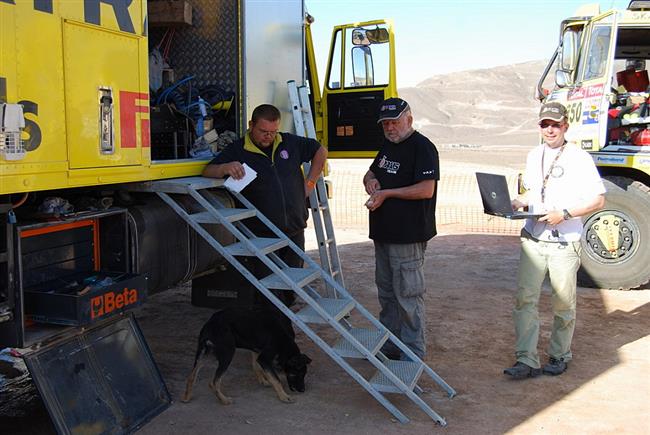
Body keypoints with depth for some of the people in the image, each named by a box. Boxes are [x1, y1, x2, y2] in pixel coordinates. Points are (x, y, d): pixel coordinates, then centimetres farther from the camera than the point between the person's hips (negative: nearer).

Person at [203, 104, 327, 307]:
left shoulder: (290, 143, 7)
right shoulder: (237, 151, -3)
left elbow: (320, 151, 20)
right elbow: (208, 171, -11)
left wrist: (310, 183, 13)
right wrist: (226, 168, -32)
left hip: (295, 230, 4)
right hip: (262, 234, -4)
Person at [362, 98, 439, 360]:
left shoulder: (422, 147, -12)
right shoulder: (388, 145, 16)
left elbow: (426, 189, -21)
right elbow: (371, 173, 27)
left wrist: (386, 193, -18)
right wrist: (371, 179, 3)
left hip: (408, 235, -9)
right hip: (383, 232, 9)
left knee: (408, 295, -3)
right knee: (386, 293, 17)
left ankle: (413, 355, 8)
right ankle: (388, 346, 30)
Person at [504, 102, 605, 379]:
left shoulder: (579, 158, -7)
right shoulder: (534, 156, 11)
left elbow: (597, 200, -8)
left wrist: (565, 214, -20)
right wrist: (519, 202, 3)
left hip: (564, 242, -4)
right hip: (533, 239, 4)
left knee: (563, 304, 8)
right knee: (525, 298, -4)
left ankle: (559, 356, 26)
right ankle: (527, 361, 0)